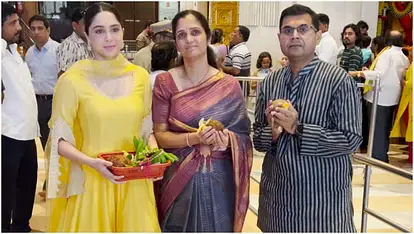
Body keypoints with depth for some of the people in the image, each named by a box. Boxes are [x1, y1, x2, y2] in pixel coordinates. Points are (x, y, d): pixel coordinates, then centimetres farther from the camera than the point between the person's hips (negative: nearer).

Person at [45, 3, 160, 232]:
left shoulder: (140, 76, 3)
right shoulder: (72, 79, -9)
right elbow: (60, 140, -6)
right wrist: (92, 162, -21)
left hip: (134, 183, 3)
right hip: (91, 183, -3)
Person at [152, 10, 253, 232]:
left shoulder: (229, 85, -2)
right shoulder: (165, 82, -4)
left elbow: (243, 134, 4)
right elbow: (159, 135, -4)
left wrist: (227, 139, -18)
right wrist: (194, 138, -20)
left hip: (218, 178, 1)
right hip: (178, 178, 0)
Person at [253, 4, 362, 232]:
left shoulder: (339, 80, -10)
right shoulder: (269, 82, 3)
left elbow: (351, 140, -14)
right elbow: (257, 136, 8)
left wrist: (297, 128, -20)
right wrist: (272, 133, -14)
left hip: (323, 198, -4)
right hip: (276, 194, 4)